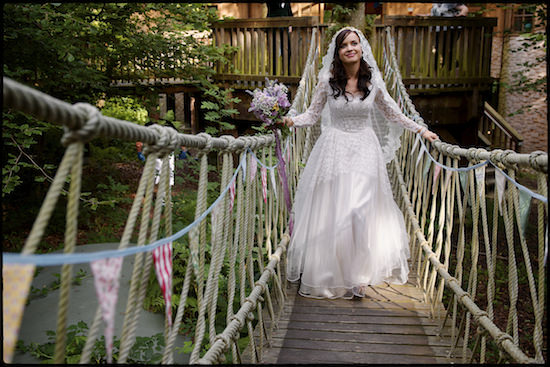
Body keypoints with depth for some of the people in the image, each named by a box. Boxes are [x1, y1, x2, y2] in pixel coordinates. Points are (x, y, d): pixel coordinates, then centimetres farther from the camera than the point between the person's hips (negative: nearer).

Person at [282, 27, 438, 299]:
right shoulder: (328, 81, -2)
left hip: (364, 151, 0)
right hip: (334, 150, 0)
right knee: (329, 212, 0)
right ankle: (326, 271, 18)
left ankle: (357, 274, 9)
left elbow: (392, 113, 13)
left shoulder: (372, 81, 2)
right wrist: (291, 120, -15)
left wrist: (421, 130, 14)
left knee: (359, 211, -7)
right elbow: (313, 114, 3)